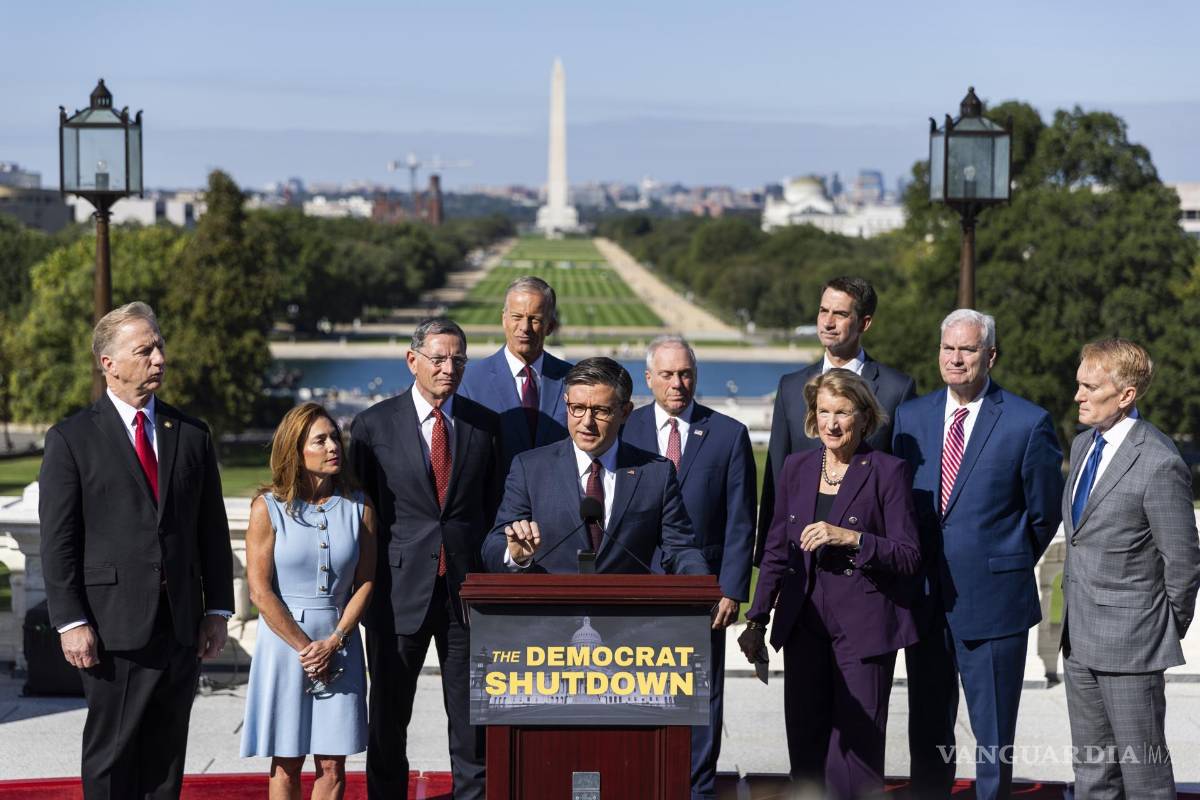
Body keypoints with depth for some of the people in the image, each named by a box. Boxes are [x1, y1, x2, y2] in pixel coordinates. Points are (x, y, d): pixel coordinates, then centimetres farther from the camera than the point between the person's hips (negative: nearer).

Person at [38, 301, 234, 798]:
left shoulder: (192, 435, 10)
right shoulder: (72, 439, -2)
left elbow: (213, 531, 12)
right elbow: (58, 542, -5)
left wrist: (217, 610, 6)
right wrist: (71, 622, -11)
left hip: (183, 627, 4)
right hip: (116, 628, -4)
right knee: (111, 760, 2)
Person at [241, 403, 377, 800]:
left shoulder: (359, 509, 3)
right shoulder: (268, 508, -4)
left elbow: (365, 583, 3)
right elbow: (260, 591, -7)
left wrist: (333, 641, -10)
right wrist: (304, 647, -11)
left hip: (340, 644, 2)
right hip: (284, 640, -2)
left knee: (332, 764, 2)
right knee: (286, 763, 4)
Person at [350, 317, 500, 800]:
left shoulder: (485, 425, 6)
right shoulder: (374, 425, 0)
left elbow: (495, 506, 11)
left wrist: (489, 574, 4)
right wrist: (367, 585, 2)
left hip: (468, 587, 1)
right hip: (399, 591, -1)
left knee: (473, 719, 6)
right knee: (388, 718, 8)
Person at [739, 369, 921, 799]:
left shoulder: (888, 472, -4)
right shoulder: (796, 468, 10)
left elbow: (909, 556, -6)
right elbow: (776, 550, 15)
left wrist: (851, 538, -19)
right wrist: (756, 620, 12)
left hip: (863, 627, -4)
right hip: (804, 625, 5)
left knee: (856, 747, -4)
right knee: (805, 746, 7)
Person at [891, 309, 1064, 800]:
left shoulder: (1027, 423, -7)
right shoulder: (910, 417, 6)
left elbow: (1045, 512, 3)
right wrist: (914, 572, 11)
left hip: (993, 600, -4)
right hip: (924, 598, 4)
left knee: (994, 736, 5)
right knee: (927, 732, 12)